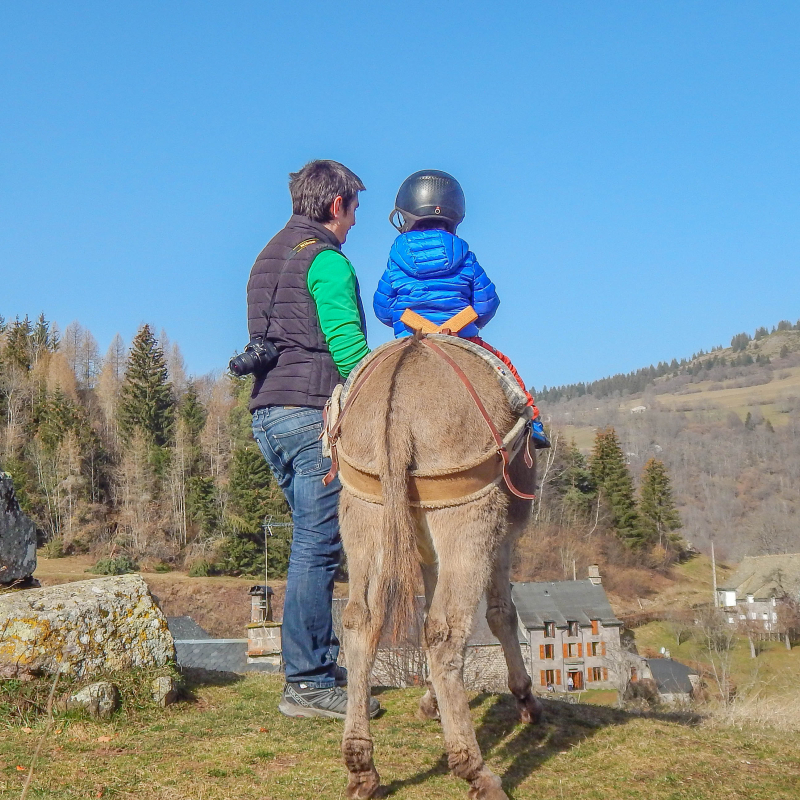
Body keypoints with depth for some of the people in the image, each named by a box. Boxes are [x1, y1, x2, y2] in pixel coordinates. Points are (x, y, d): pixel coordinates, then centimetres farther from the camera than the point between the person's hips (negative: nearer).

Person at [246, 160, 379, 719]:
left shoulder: (268, 258, 21)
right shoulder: (327, 261, -8)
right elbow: (348, 345, -17)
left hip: (266, 413, 9)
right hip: (312, 410, -9)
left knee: (315, 541, 16)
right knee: (317, 546, -6)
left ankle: (320, 662, 23)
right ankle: (307, 684, -2)